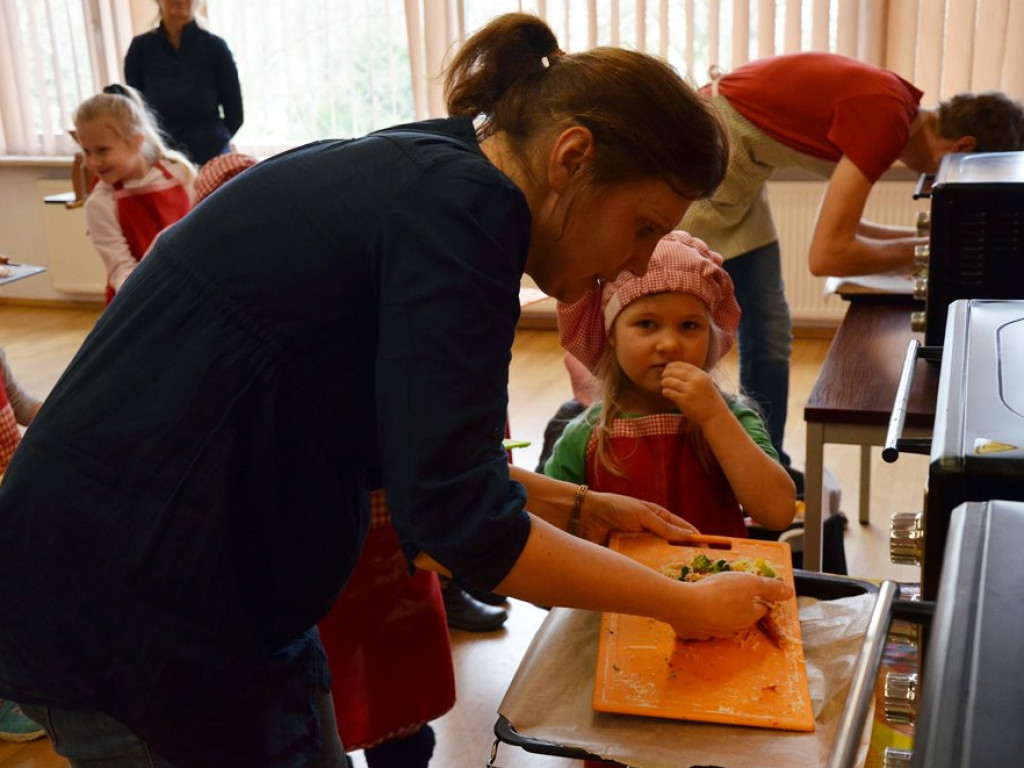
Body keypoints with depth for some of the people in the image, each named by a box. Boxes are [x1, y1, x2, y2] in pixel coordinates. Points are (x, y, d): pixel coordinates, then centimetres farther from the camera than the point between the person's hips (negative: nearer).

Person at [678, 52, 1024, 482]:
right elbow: (828, 254, -26)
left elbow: (838, 226, 17)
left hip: (736, 179, 10)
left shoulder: (887, 103, 6)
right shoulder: (887, 117, -22)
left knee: (770, 334, 11)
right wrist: (923, 250, -11)